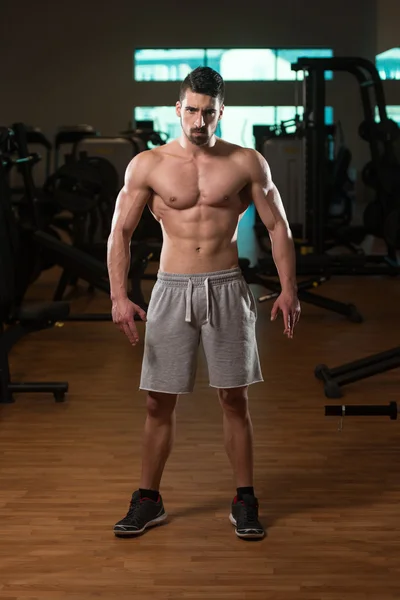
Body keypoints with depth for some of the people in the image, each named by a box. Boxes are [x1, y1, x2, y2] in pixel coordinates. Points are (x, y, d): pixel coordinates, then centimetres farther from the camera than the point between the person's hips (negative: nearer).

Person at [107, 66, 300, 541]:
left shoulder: (246, 163, 0)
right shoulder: (147, 165, -1)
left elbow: (277, 226, 4)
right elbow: (120, 232, 0)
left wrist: (288, 288, -5)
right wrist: (119, 296, -11)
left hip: (226, 289, 0)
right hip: (172, 290, 0)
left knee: (234, 398, 5)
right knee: (159, 401, 5)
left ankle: (244, 501, 18)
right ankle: (148, 500, 21)